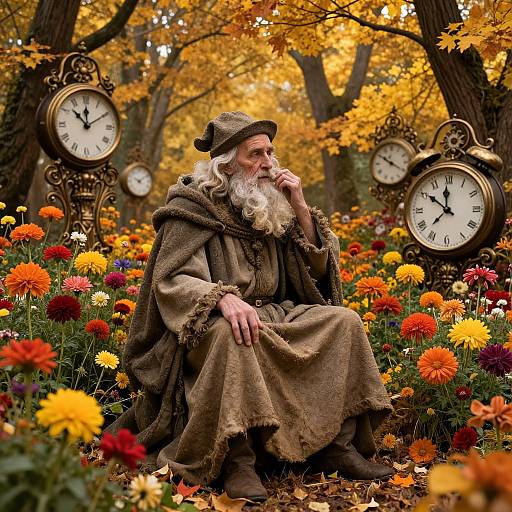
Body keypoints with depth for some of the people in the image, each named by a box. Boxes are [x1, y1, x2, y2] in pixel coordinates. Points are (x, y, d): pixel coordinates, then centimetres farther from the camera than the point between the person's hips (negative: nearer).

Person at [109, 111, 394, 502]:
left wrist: (301, 210, -3)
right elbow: (170, 280, -16)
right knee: (230, 334, -39)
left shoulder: (271, 208, 12)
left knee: (343, 322, -10)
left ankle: (338, 445, -11)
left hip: (272, 319, 6)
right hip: (211, 326, -6)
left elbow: (317, 269, 10)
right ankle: (236, 460, -32)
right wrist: (224, 298, -35)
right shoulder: (193, 205, -5)